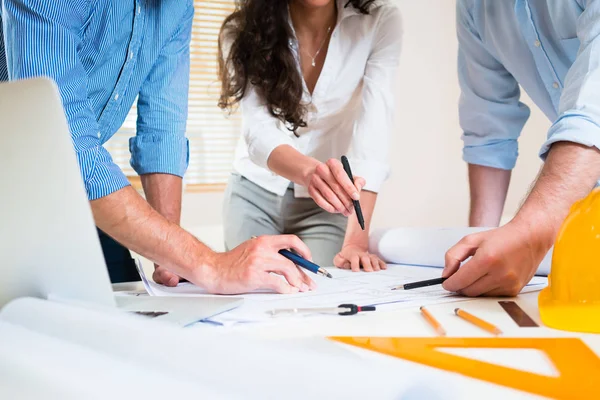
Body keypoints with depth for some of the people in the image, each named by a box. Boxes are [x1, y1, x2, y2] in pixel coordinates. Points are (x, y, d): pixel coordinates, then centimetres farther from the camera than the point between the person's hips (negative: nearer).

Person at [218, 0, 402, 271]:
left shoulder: (380, 22, -18)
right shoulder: (243, 32, -16)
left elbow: (373, 132, -26)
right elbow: (259, 132, -27)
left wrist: (357, 238, -37)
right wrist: (311, 172, -49)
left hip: (327, 199, -1)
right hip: (255, 190, 1)